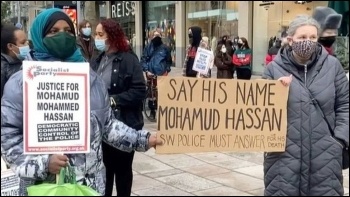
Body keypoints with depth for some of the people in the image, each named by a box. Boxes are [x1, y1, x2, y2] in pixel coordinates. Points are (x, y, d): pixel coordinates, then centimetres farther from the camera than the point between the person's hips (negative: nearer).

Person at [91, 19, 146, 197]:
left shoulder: (128, 59, -11)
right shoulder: (98, 60, 9)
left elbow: (139, 91, -17)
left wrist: (113, 100, -21)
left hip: (123, 125, -5)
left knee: (122, 168, 11)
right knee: (103, 167, 15)